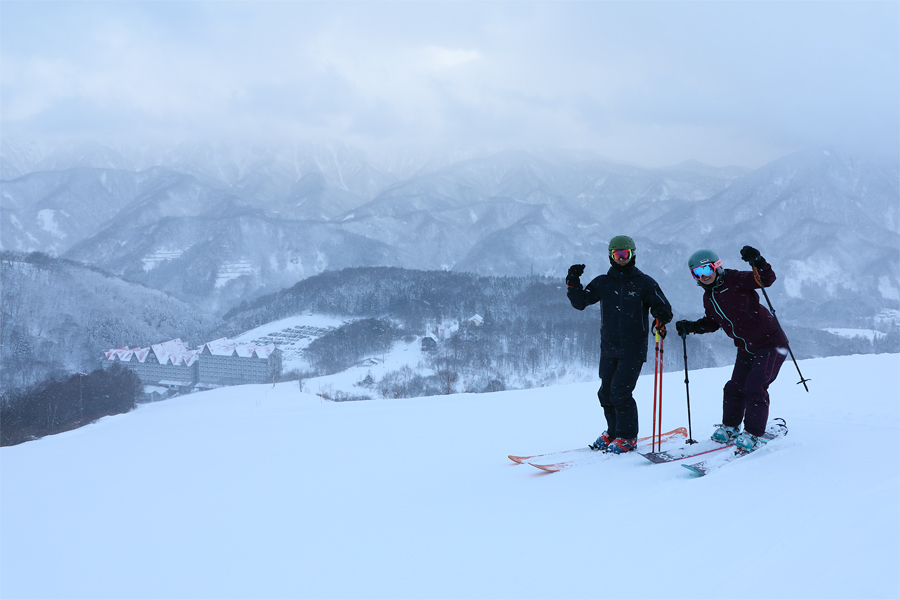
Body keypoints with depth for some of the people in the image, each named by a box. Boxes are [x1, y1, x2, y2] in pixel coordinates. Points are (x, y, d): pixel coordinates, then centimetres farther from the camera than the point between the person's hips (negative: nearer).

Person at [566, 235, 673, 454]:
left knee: (620, 391, -12)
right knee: (606, 392, 8)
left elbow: (662, 307, 0)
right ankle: (613, 432, 25)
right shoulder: (602, 283, 10)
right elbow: (580, 302, 8)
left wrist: (662, 316, -23)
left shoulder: (644, 282, 1)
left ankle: (627, 437, 0)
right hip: (609, 348, 5)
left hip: (633, 349, -4)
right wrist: (573, 284, -8)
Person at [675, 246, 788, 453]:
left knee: (754, 387, -15)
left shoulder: (736, 280, -13)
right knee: (734, 389, 10)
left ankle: (752, 436, -7)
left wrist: (757, 262, -41)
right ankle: (729, 428, 30)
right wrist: (691, 327, 6)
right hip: (746, 349, 8)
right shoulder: (708, 297, 9)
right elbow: (712, 322, 21)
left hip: (770, 343, -8)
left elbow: (767, 279, -24)